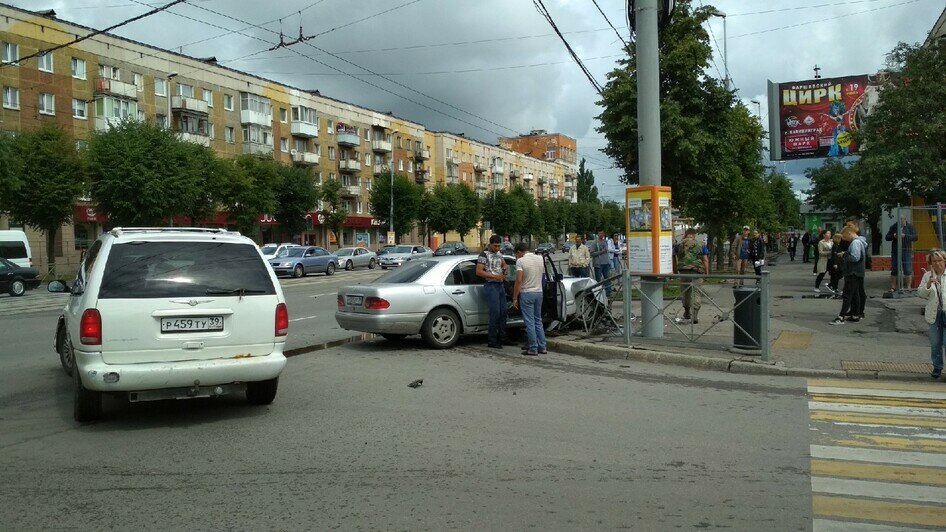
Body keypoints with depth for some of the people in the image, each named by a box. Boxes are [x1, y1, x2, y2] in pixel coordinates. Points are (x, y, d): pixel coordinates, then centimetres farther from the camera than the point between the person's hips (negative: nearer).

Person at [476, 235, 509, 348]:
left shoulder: (499, 254, 15)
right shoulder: (484, 255, -9)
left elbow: (504, 264, 27)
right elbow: (478, 272, -15)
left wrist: (506, 269, 1)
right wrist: (494, 276, -20)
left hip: (501, 285, 8)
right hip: (491, 286, -8)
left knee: (503, 312, 9)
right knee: (495, 313, -11)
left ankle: (502, 338, 18)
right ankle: (492, 341, -5)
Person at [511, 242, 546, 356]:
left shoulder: (521, 261, -13)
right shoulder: (540, 259, 7)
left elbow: (519, 280, -17)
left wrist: (515, 298, -13)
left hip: (527, 293, -6)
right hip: (539, 292, 6)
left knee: (529, 322, -1)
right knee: (538, 320, 15)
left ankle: (533, 348, 0)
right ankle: (542, 347, 16)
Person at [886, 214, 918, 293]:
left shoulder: (910, 227, 4)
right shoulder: (894, 226, 8)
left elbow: (915, 237, -6)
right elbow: (887, 238, 9)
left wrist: (905, 236, -20)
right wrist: (893, 236, -11)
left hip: (907, 251, -2)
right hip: (895, 251, 2)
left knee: (908, 270, -2)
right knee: (894, 270, 5)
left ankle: (908, 287, 5)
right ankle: (892, 287, 10)